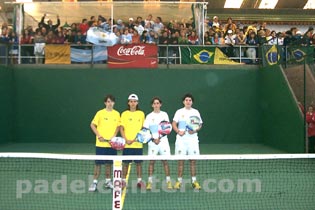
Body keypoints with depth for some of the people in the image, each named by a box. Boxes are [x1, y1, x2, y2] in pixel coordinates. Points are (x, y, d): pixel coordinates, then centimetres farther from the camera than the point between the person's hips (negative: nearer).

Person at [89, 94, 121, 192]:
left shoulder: (117, 114, 6)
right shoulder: (100, 113, -4)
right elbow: (92, 125, -1)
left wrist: (114, 135, -3)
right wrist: (99, 136, -11)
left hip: (112, 143, 3)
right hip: (101, 143, -3)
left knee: (109, 163, 11)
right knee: (98, 163, 0)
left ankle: (108, 181, 24)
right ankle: (95, 182, 9)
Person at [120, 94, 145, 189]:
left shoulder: (141, 114, 7)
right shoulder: (124, 114, 3)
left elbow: (143, 128, 10)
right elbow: (121, 128, 2)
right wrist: (126, 140, -10)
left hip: (138, 143, 1)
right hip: (127, 144, -1)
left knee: (138, 163, 5)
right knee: (125, 163, 5)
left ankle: (139, 181, 15)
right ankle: (124, 180, 16)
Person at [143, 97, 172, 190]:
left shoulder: (164, 114, 7)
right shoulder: (149, 116, 6)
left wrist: (159, 138, -11)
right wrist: (153, 139, -10)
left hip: (163, 141, 0)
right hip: (152, 142, 0)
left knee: (165, 161, 1)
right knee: (151, 161, 0)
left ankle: (168, 182, 7)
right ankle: (149, 182, 5)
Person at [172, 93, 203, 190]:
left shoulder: (196, 112, 8)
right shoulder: (179, 112, 5)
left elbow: (200, 125, 9)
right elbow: (174, 124, 3)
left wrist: (195, 130, -11)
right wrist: (178, 131, -15)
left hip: (193, 139, 1)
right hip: (181, 139, -1)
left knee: (193, 160, 3)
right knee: (180, 160, 1)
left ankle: (194, 181, 12)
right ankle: (179, 181, 10)